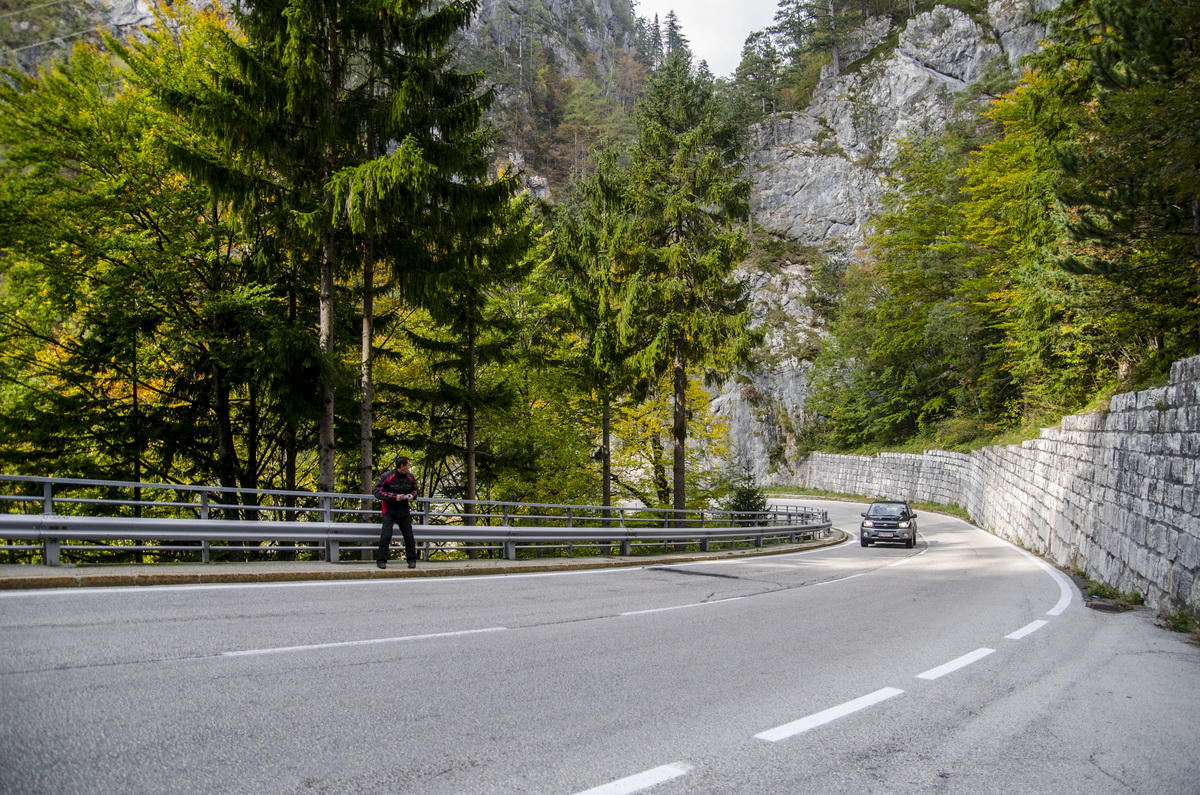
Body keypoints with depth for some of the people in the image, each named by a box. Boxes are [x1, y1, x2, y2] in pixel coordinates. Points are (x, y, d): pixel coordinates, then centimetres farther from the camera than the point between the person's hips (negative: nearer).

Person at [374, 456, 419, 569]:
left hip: (404, 510, 4)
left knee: (409, 536, 3)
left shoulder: (410, 477, 2)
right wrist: (394, 497, -23)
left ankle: (412, 560, 13)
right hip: (389, 510, -4)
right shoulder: (386, 476, -14)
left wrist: (412, 495, -6)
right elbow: (378, 492, -14)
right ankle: (381, 560, -4)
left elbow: (415, 490, 19)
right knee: (386, 535, -14)